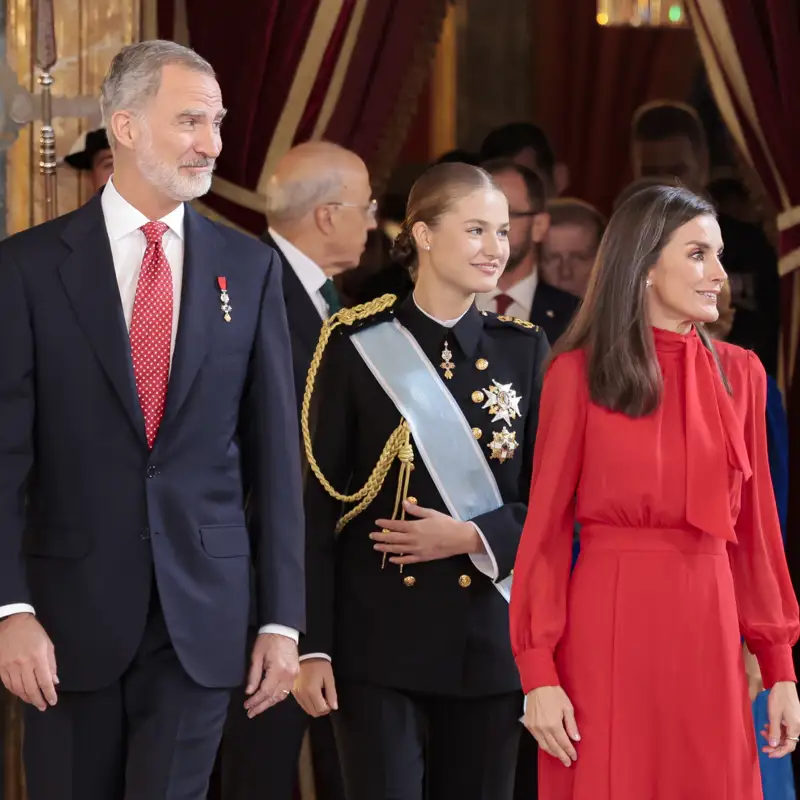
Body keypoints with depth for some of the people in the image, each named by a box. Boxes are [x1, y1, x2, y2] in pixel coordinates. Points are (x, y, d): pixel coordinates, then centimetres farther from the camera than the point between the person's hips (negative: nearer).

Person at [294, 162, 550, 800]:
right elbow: (318, 504, -3)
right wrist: (312, 646, -8)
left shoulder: (524, 349, 7)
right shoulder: (358, 345, -2)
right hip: (380, 637, -3)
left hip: (490, 642, 3)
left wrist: (473, 536, -11)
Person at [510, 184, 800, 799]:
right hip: (607, 631, -3)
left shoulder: (739, 374, 8)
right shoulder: (578, 373, -2)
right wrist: (539, 673, -10)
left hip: (709, 631, 3)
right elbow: (547, 527, -3)